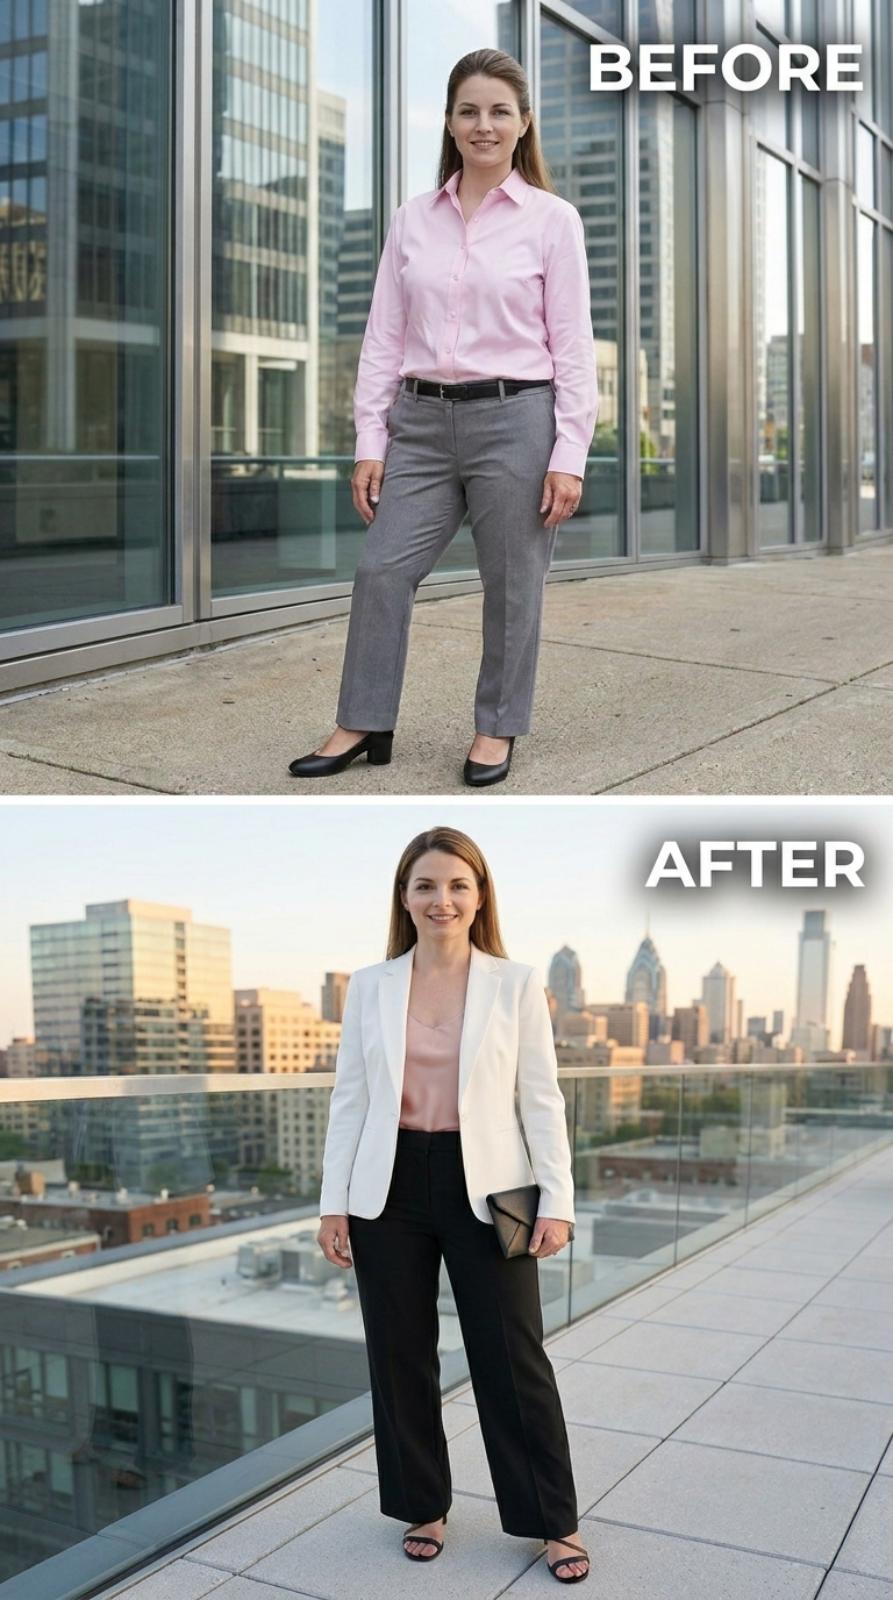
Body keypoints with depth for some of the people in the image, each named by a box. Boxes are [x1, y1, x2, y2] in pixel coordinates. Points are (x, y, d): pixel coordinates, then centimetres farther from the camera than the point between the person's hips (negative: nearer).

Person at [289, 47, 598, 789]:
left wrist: (569, 456, -11)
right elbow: (384, 337, 7)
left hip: (514, 420, -3)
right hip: (422, 422, 4)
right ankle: (364, 726, 14)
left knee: (511, 587, 5)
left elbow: (573, 346, -4)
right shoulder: (413, 219, 8)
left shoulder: (552, 219, -1)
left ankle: (497, 730, 21)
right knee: (382, 569, 1)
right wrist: (370, 441, 0)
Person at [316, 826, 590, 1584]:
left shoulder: (516, 983, -2)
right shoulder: (369, 986, 3)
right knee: (401, 1357, 11)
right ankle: (425, 1507, 31)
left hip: (484, 1188, -2)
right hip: (392, 1187, 2)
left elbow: (542, 1098, -2)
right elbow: (349, 1098, 5)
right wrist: (334, 1200, 1)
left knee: (513, 1358, 4)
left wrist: (557, 1199, -7)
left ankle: (555, 1522, 21)